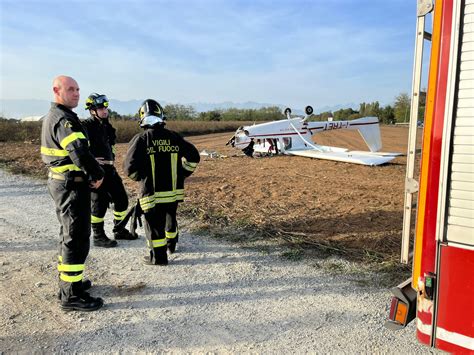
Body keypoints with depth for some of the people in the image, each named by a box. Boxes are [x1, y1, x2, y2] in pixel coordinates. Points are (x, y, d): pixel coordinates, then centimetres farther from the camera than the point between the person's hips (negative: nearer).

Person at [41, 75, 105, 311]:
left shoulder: (51, 117, 16)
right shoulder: (64, 119, -18)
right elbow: (80, 152, -31)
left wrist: (88, 174, 10)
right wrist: (98, 174, -15)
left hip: (60, 183, 11)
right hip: (72, 186, -11)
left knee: (69, 235, 21)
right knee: (77, 239, -4)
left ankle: (67, 281, 35)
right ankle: (71, 296, 3)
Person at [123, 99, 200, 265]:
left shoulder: (141, 139, -10)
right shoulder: (174, 137, 1)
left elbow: (130, 167, -13)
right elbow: (193, 157, 4)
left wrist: (140, 177, 7)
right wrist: (180, 175, 13)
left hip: (152, 192, -5)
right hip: (174, 190, 5)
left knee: (154, 223, 7)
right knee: (170, 217, 25)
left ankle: (158, 256, 12)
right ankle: (171, 244, 44)